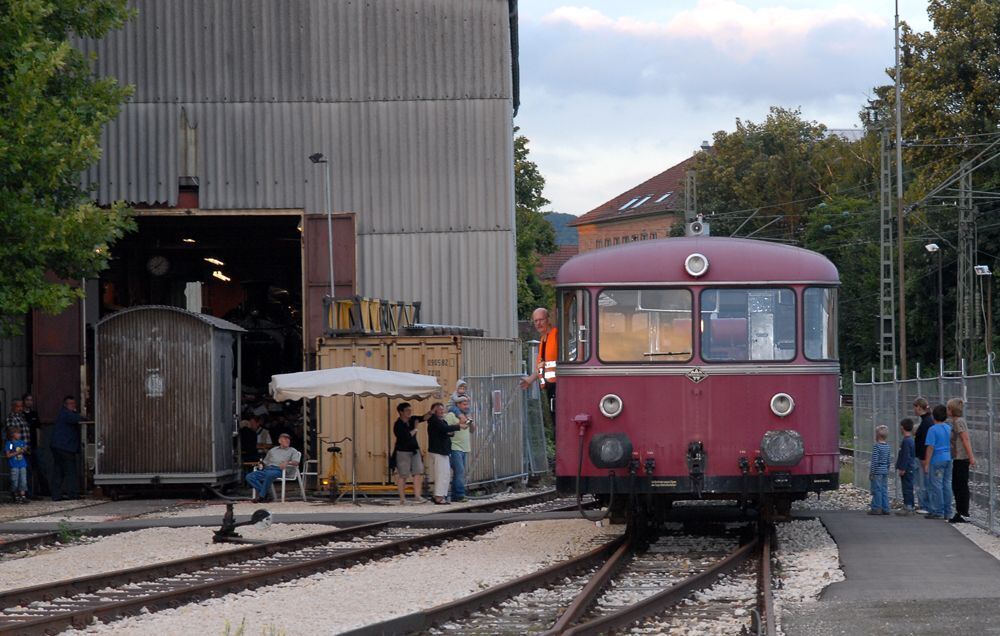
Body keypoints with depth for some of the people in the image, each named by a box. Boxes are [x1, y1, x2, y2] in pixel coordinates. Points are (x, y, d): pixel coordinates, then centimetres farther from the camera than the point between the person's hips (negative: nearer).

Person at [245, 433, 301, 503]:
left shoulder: (292, 451, 19)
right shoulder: (272, 450, 31)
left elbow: (296, 462, 2)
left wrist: (287, 463, -17)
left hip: (279, 470, -5)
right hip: (267, 469, 5)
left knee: (269, 474, -41)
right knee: (249, 476, -20)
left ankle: (261, 496, -31)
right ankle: (266, 493, -24)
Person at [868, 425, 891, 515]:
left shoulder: (876, 446, -14)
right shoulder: (887, 447, 9)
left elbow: (874, 461, -16)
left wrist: (871, 473, -12)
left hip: (877, 472, -7)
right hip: (885, 472, 7)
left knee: (877, 490, -3)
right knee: (884, 490, 10)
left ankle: (876, 508, -3)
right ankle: (885, 508, 11)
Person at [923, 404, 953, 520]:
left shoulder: (933, 429, -12)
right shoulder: (949, 428, 7)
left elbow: (930, 448, -14)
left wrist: (926, 463, -10)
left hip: (937, 460, -7)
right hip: (948, 459, 7)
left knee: (936, 486, -1)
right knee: (947, 485, 10)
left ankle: (938, 512, -1)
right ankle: (947, 512, 14)